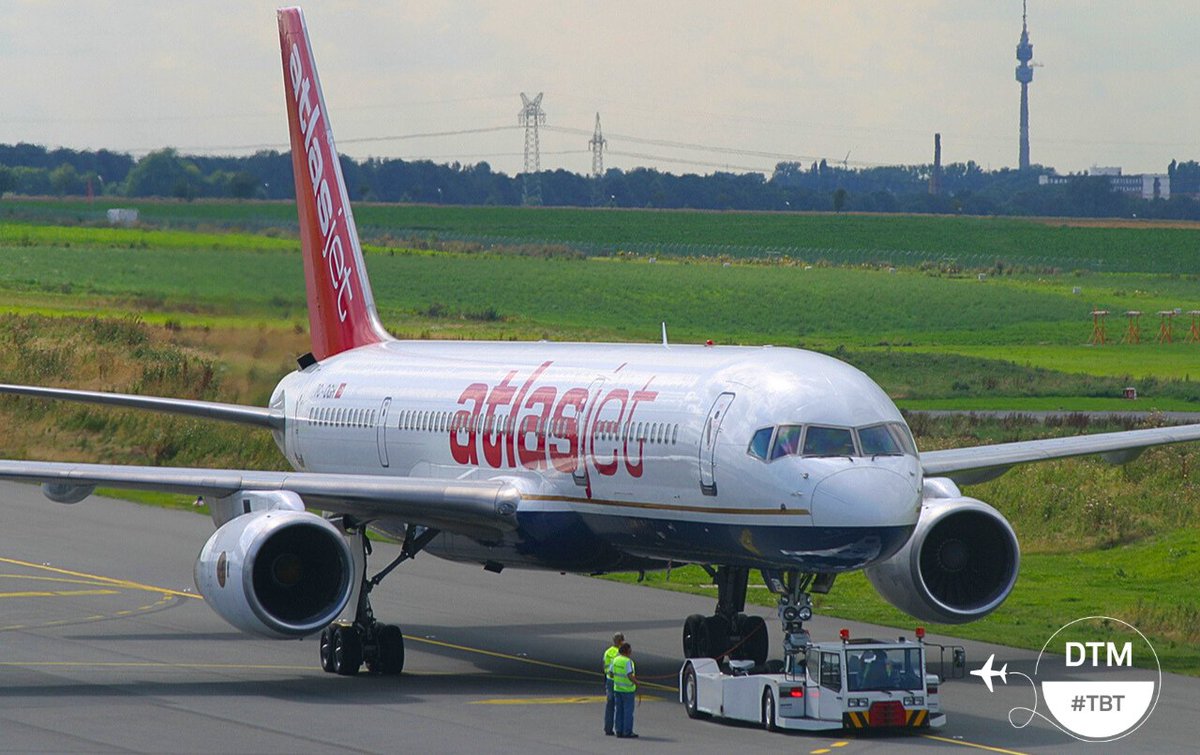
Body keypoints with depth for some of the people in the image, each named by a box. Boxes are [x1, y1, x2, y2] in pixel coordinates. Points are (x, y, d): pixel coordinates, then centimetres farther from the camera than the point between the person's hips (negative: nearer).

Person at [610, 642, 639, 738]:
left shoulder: (615, 660, 3)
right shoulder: (628, 661, -18)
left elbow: (612, 673, 10)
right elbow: (630, 676, -23)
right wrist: (636, 683, -5)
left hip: (617, 688, 7)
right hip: (627, 689, -7)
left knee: (619, 711, 10)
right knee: (628, 711, -1)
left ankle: (619, 731, 11)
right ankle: (627, 732, -1)